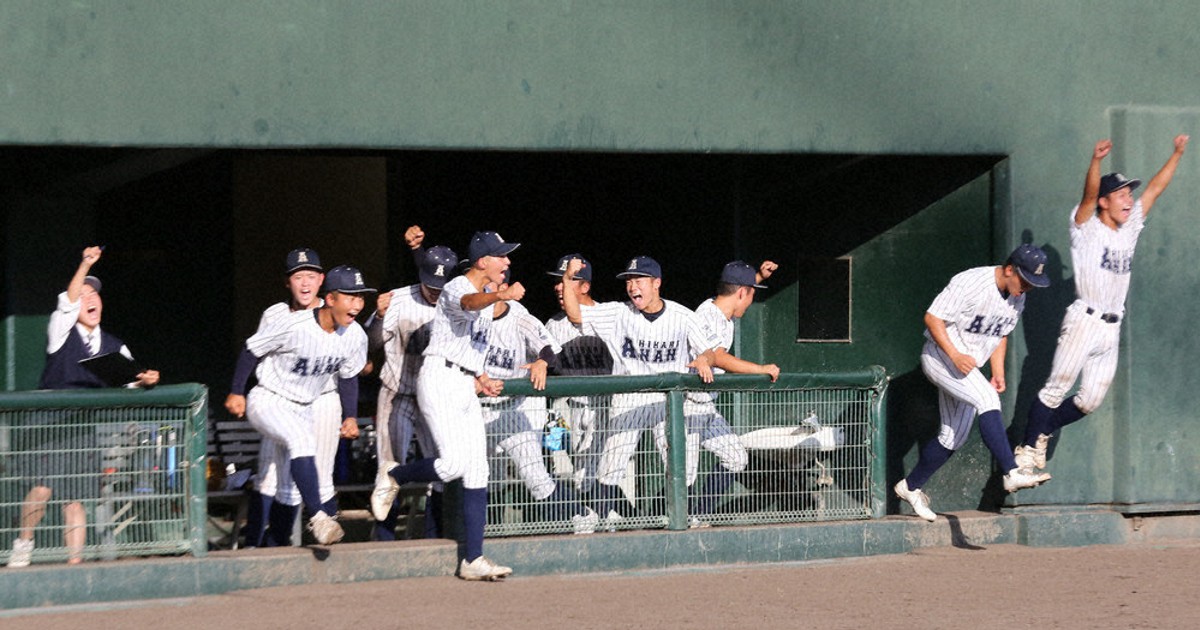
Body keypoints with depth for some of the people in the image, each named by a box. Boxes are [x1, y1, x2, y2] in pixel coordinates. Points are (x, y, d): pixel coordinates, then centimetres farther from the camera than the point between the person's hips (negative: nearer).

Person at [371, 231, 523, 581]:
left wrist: (481, 379, 13)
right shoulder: (456, 288, -9)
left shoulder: (488, 299, 18)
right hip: (441, 379, -9)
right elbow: (469, 302, -35)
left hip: (466, 386, 9)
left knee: (478, 471, 1)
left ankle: (472, 561, 0)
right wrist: (501, 295, -55)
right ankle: (393, 476, 4)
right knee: (454, 462, -23)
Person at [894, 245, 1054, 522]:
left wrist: (998, 373, 6)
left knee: (954, 437, 10)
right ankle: (1012, 473, -36)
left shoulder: (1017, 299, 3)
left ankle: (911, 487, 26)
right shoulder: (971, 283, -23)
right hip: (940, 356, -9)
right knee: (986, 398, -29)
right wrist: (955, 355, -29)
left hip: (967, 366, 9)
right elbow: (932, 318, -22)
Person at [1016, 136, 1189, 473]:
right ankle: (1028, 446, -2)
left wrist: (1177, 154, 13)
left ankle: (1043, 430, 24)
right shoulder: (1087, 227, -1)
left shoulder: (1129, 229, 15)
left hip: (1112, 330, 6)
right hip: (1084, 320, -6)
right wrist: (1096, 161, -36)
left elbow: (1155, 188, 17)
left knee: (1090, 401, 6)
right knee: (1057, 388, -9)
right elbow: (1089, 194, -19)